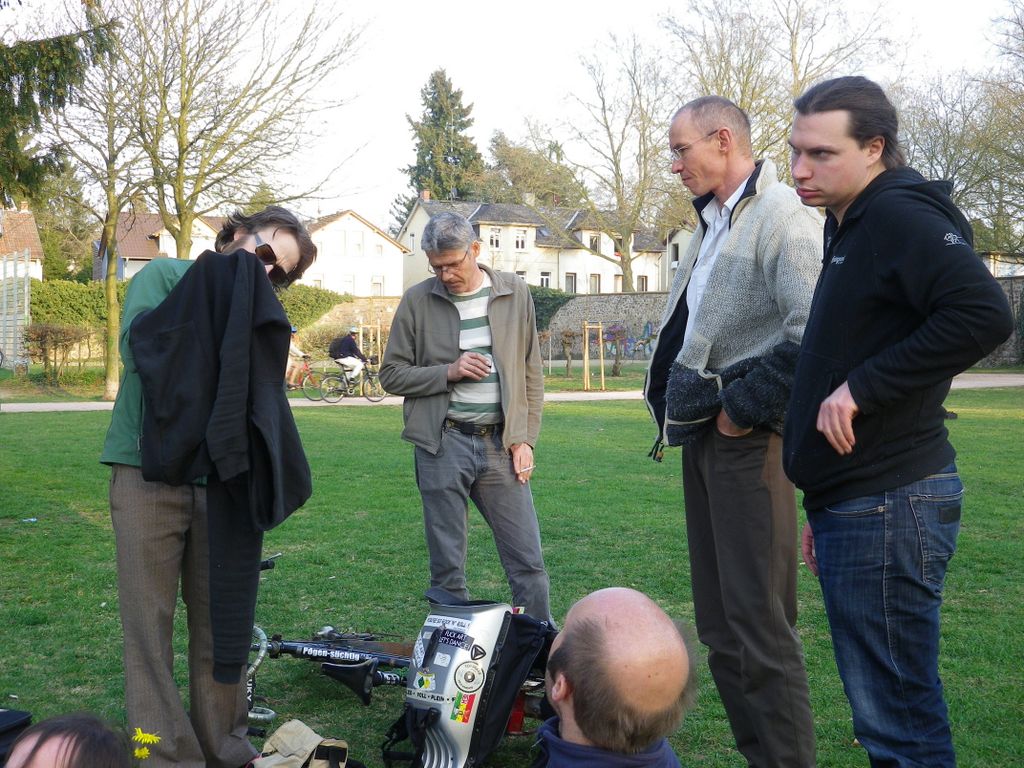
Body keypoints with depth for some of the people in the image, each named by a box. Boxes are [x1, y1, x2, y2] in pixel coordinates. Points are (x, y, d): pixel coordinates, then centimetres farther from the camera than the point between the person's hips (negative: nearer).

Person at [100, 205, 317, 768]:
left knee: (222, 621, 7)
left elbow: (260, 397, 5)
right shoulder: (165, 275, 5)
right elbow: (138, 344, -12)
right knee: (150, 625, -2)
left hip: (221, 480, 4)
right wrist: (220, 282, -10)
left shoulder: (254, 315, 16)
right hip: (149, 471, -4)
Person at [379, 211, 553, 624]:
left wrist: (525, 439, 3)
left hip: (501, 444, 1)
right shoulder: (417, 301, 3)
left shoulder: (515, 293, 7)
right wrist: (448, 371, -11)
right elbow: (391, 373, 4)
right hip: (443, 444, -1)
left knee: (528, 562, 2)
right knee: (447, 567, 5)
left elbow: (531, 373, 10)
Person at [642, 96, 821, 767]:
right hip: (704, 437, 10)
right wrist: (675, 409, 14)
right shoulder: (711, 223, 18)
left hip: (748, 439, -10)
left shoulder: (782, 215, -12)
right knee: (719, 629, 14)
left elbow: (813, 329, -24)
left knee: (760, 626, -7)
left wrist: (743, 409, -17)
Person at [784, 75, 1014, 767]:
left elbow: (983, 314, -27)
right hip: (855, 504, 10)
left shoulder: (901, 216, -11)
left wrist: (860, 387, -21)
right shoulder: (852, 229, 19)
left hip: (888, 506, -10)